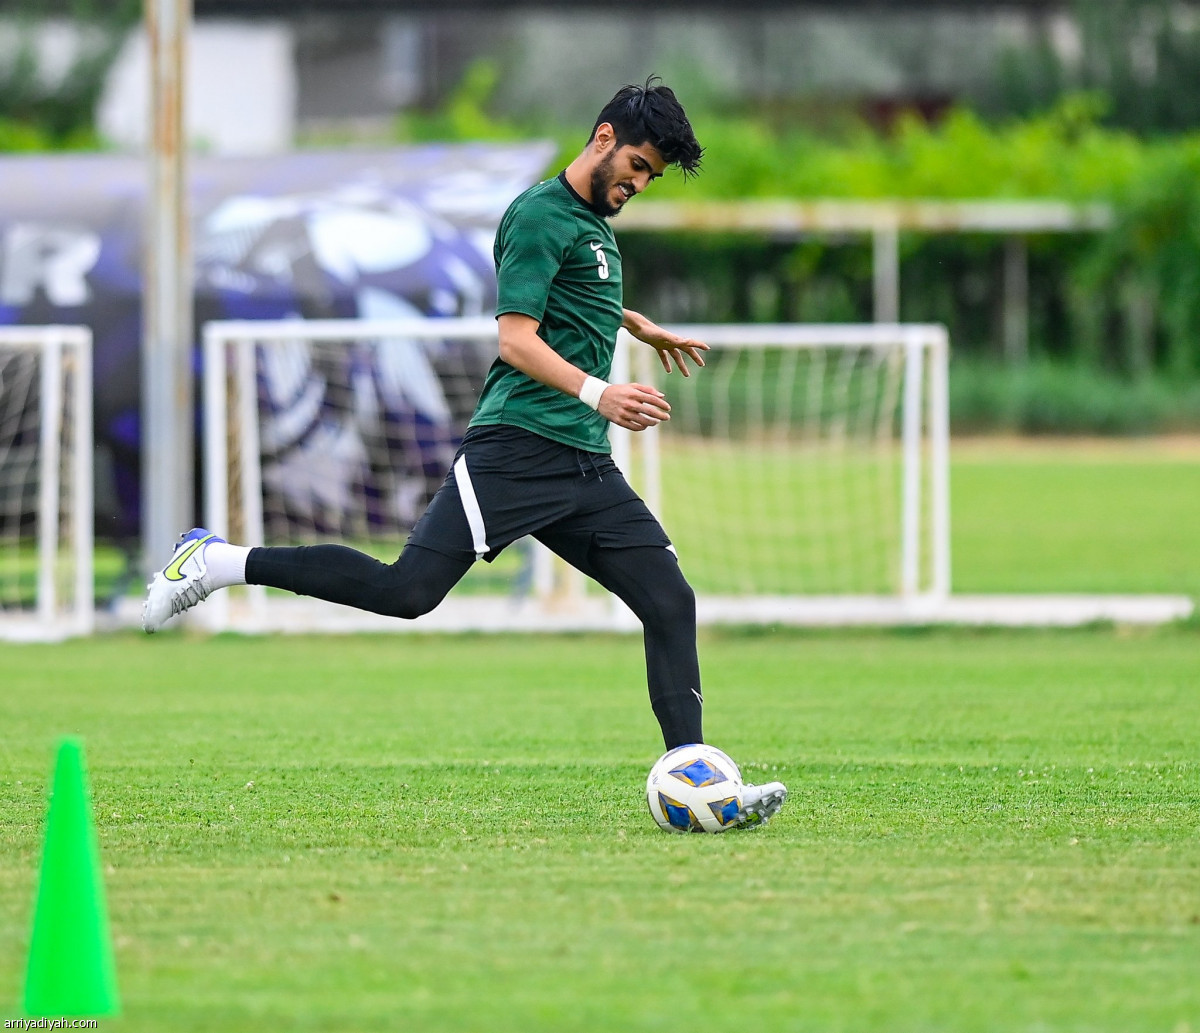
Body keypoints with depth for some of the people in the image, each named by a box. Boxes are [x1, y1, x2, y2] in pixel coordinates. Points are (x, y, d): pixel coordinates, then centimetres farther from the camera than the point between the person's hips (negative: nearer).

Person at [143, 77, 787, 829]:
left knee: (671, 603, -3)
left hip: (587, 469, 9)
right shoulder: (541, 215, -6)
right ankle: (221, 563, -7)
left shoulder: (597, 222, 23)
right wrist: (596, 392, -28)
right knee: (408, 590, -18)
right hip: (517, 448, -9)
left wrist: (638, 326, 59)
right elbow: (516, 340, -16)